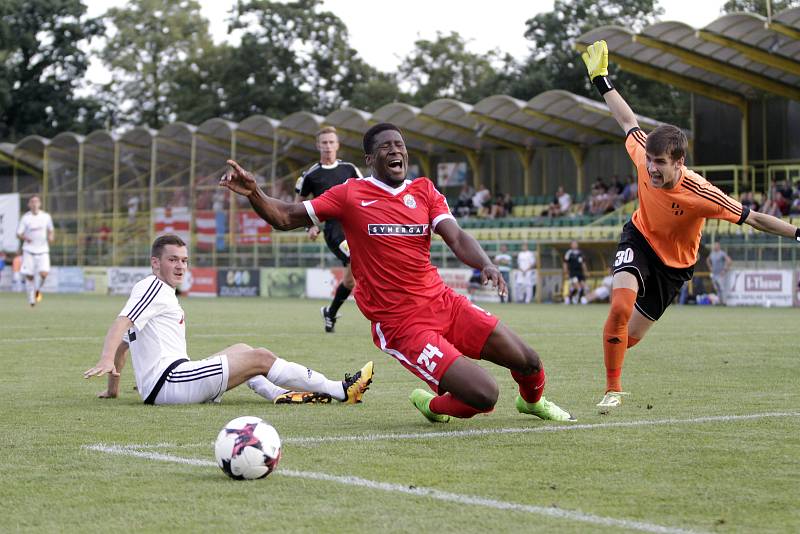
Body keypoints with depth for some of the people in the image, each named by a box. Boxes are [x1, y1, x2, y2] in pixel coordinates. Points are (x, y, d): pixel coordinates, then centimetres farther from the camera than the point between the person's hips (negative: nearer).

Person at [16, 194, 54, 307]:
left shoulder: (46, 216, 1)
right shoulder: (25, 218, -4)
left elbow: (51, 230, 15)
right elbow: (18, 233, 0)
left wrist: (51, 237, -6)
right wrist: (24, 238, -21)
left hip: (43, 250, 1)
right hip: (29, 250, -1)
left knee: (44, 273, -16)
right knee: (29, 276, 0)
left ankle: (38, 289, 15)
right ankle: (31, 298, 19)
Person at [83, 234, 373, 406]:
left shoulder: (161, 294, 25)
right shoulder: (153, 287, -5)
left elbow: (122, 345, 29)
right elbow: (120, 324, -20)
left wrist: (113, 387, 30)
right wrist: (106, 360, -35)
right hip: (168, 382, -10)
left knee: (242, 350, 22)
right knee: (260, 358, -8)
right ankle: (341, 391, -5)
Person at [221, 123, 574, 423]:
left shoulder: (424, 191, 9)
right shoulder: (350, 195, -1)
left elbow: (457, 238, -3)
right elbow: (284, 218, 2)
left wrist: (486, 265, -23)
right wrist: (253, 193, -17)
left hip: (443, 302, 5)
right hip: (399, 325, -5)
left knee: (528, 362, 5)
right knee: (484, 395, -19)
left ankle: (532, 400, 42)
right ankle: (432, 405, 15)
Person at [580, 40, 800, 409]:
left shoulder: (701, 194, -33)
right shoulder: (644, 158, -23)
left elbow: (751, 218, -24)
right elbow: (629, 122, -5)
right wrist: (601, 79, 1)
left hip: (674, 263, -1)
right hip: (639, 239, 1)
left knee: (631, 334, 4)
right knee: (620, 306, -26)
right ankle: (612, 388, -12)